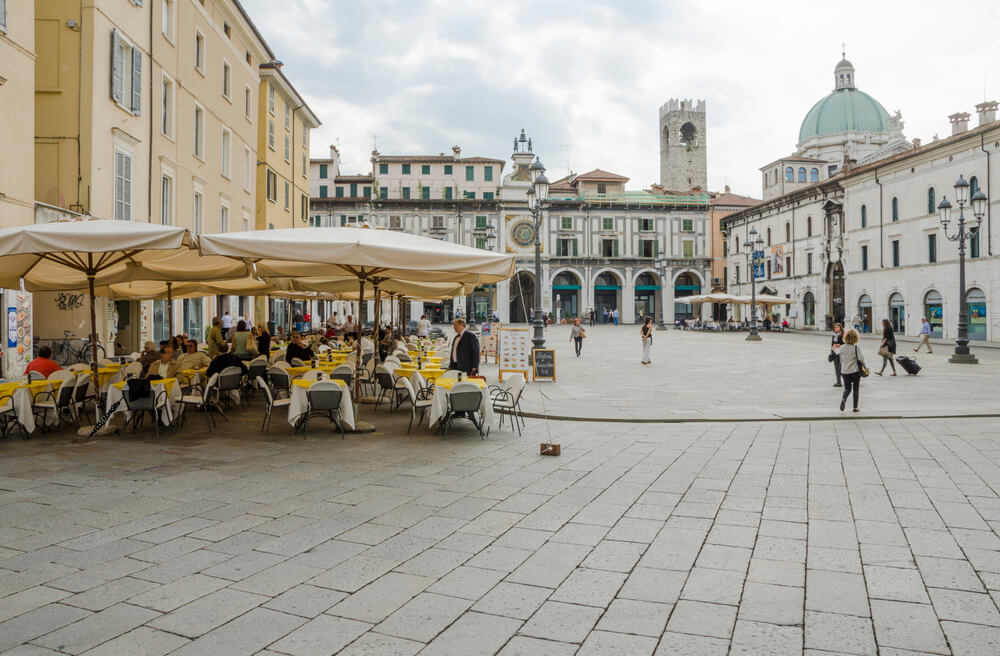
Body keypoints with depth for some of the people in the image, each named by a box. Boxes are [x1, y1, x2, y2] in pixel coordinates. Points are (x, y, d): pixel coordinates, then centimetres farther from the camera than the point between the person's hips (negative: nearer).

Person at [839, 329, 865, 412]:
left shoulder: (842, 348, 0)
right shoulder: (856, 348, -12)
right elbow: (861, 359, -13)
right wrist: (863, 366, 6)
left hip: (845, 371, 3)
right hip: (855, 371, -3)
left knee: (847, 388, 12)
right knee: (856, 389, 10)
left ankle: (843, 399, -19)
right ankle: (855, 407, 12)